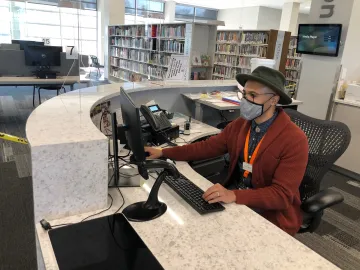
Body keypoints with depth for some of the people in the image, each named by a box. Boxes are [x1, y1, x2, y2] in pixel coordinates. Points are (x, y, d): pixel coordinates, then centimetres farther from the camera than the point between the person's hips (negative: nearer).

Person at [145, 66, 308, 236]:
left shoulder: (295, 140, -19)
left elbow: (282, 195, -23)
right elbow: (207, 147, 3)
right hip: (233, 196, 6)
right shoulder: (239, 124, 0)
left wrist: (234, 196, -36)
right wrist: (163, 152, -3)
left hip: (270, 214, -5)